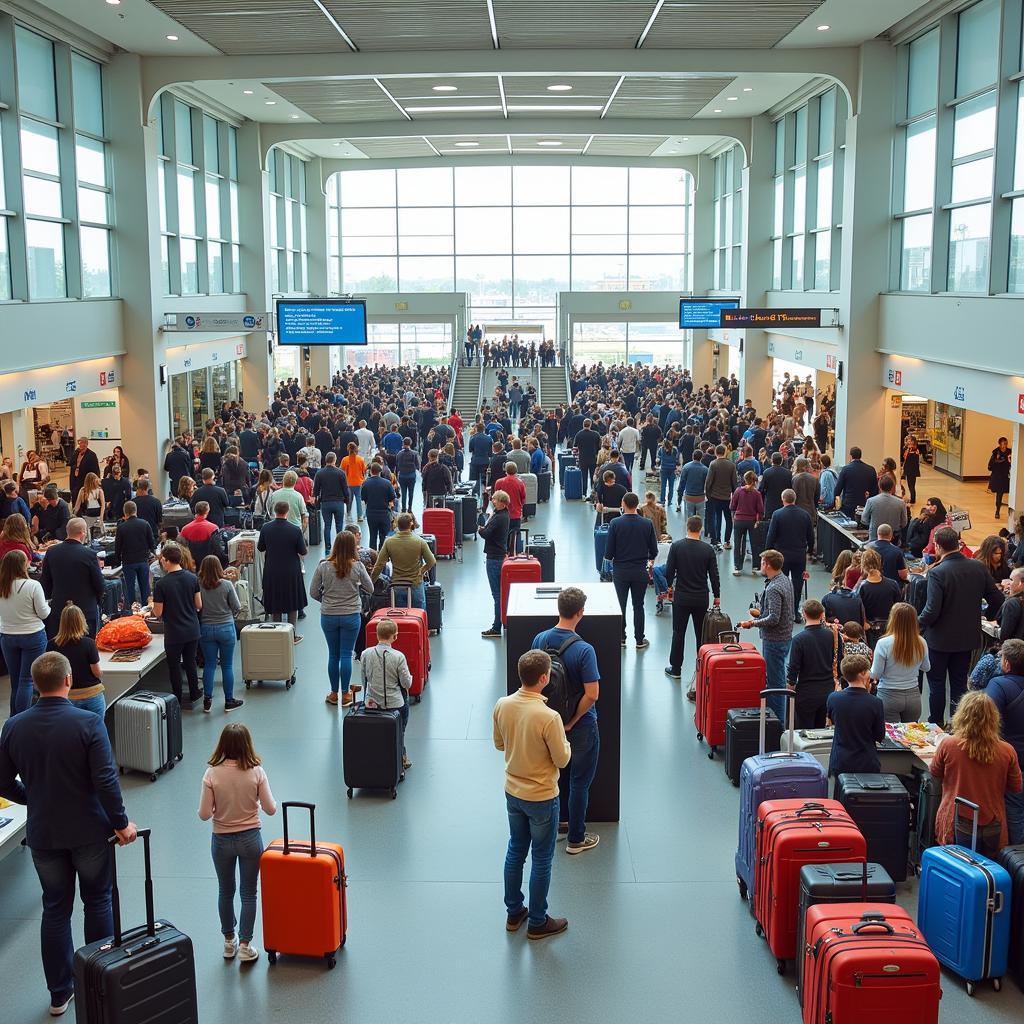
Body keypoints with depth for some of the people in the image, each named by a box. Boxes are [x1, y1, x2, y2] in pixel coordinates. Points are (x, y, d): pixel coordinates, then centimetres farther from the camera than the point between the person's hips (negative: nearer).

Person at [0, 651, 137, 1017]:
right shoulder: (88, 723, -19)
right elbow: (105, 780, -20)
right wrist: (121, 822, -8)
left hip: (43, 833, 3)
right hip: (89, 831, -3)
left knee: (55, 909, 14)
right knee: (97, 902, 15)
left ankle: (59, 994, 22)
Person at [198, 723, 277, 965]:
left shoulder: (212, 774, -16)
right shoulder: (256, 772, -15)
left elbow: (204, 814, -13)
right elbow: (270, 809, -10)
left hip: (222, 841, 1)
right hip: (250, 839, -1)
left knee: (225, 891, 20)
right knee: (249, 893, 14)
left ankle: (229, 942, 33)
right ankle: (245, 946, 17)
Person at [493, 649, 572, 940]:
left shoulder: (502, 706, -10)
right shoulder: (549, 717, -29)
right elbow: (562, 760, -18)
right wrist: (563, 741, 1)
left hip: (512, 792, 6)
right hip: (542, 798, -6)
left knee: (516, 851, 22)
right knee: (541, 860, 11)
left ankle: (513, 913, 36)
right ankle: (537, 922, 25)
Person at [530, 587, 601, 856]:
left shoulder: (540, 639, -9)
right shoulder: (584, 650, -26)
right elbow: (592, 695, -27)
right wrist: (572, 721, -14)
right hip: (581, 725, -6)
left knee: (556, 772, 24)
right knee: (580, 781, 9)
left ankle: (559, 821, 39)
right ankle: (575, 838, 19)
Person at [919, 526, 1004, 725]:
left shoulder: (937, 572, -23)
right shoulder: (978, 567, -7)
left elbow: (932, 611, -25)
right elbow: (997, 599, 0)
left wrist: (918, 624, -6)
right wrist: (988, 615, 19)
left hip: (940, 639, -5)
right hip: (967, 637, 5)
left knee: (936, 684, 11)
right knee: (959, 683, 16)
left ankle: (936, 725, 20)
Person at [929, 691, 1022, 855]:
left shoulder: (948, 745, -16)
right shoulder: (1007, 751, -13)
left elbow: (935, 772, 4)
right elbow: (1015, 787, 3)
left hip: (957, 825, -1)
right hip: (993, 828, 1)